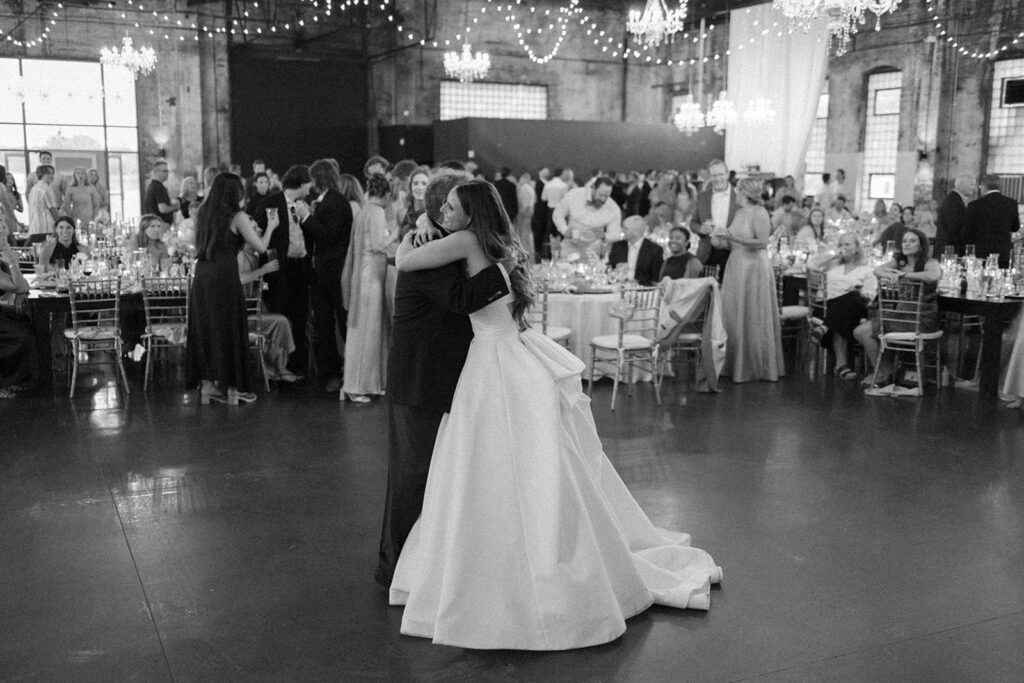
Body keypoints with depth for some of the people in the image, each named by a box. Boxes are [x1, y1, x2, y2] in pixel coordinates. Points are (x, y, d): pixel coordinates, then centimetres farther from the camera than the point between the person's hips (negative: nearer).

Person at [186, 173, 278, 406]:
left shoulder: (203, 214, 11)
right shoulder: (237, 216, -6)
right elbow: (261, 247, -5)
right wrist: (270, 227, 12)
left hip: (201, 275, 6)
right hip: (224, 276, -6)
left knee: (205, 328, 12)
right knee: (229, 329, 3)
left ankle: (207, 384, 16)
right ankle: (232, 388, 9)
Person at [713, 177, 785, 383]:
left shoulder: (759, 213, -11)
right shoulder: (739, 212, 12)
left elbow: (762, 242, -20)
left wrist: (732, 236, -21)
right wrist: (724, 236, 3)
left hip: (754, 269, -8)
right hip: (736, 267, 8)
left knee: (753, 318, 0)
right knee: (734, 317, 8)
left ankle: (760, 366, 12)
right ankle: (737, 364, 17)